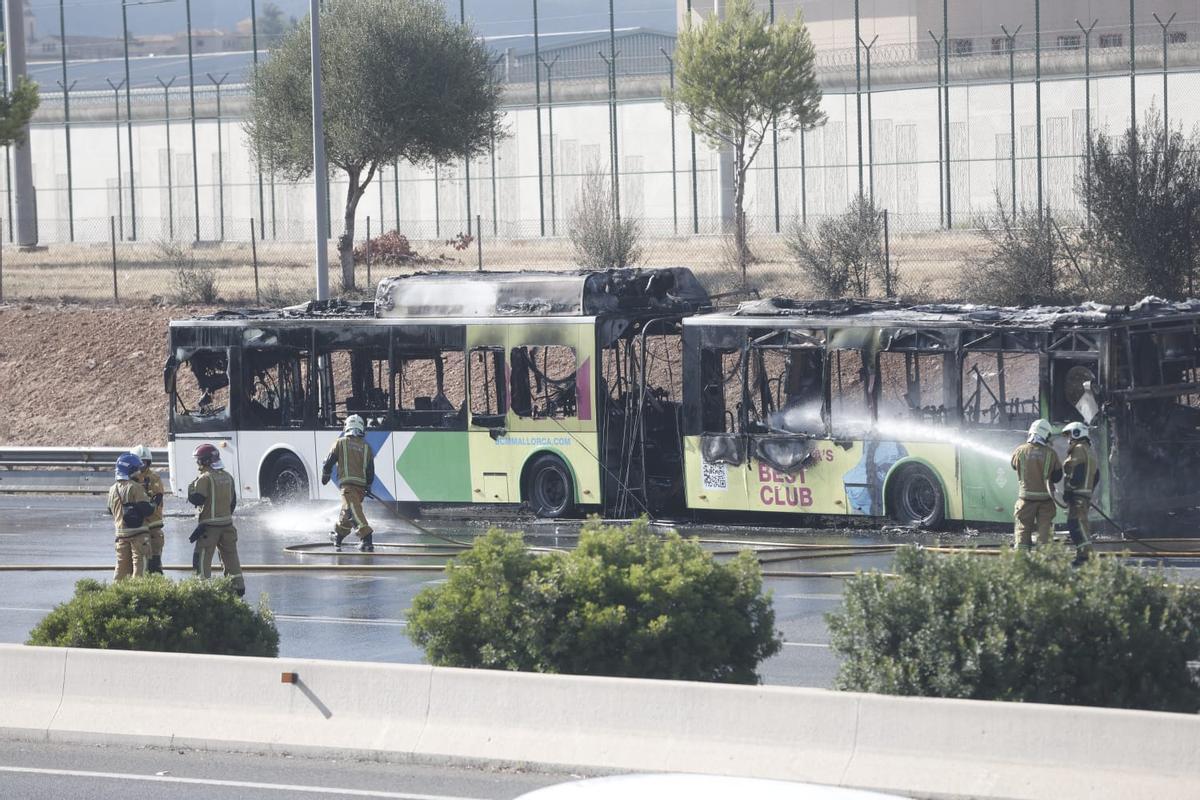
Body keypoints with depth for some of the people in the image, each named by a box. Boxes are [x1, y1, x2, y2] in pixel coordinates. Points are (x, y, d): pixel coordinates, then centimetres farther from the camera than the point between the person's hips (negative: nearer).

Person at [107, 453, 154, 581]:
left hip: (121, 532, 6)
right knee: (139, 562, -3)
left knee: (121, 564, 13)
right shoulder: (135, 487, -14)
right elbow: (145, 509, -16)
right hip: (138, 531, -6)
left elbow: (111, 511, 18)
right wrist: (153, 507, 4)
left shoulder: (113, 490, 8)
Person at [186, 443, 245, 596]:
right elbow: (233, 501, 16)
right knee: (231, 556, 14)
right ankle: (238, 586, 16)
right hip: (227, 523, 7)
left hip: (209, 525, -7)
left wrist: (191, 488, 0)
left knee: (203, 558, -2)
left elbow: (196, 499, -19)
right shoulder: (228, 477, 10)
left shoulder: (205, 478, -14)